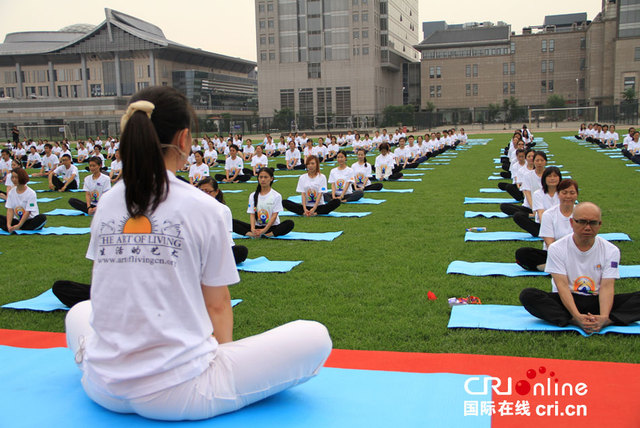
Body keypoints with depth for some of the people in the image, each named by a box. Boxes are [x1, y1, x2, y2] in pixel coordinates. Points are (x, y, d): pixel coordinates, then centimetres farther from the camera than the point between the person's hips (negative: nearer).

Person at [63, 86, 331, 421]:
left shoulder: (105, 204, 3)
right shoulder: (201, 208, -11)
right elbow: (217, 306, -2)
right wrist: (224, 349, 17)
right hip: (178, 397, -5)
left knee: (79, 312, 38)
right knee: (315, 337, 2)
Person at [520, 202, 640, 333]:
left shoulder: (611, 250, -1)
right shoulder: (557, 248, -6)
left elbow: (607, 287, -11)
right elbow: (562, 285, -15)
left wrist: (604, 317, -31)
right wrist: (577, 316, -32)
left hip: (596, 301, 2)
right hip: (567, 301, -1)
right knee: (527, 295, -30)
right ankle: (576, 322, -38)